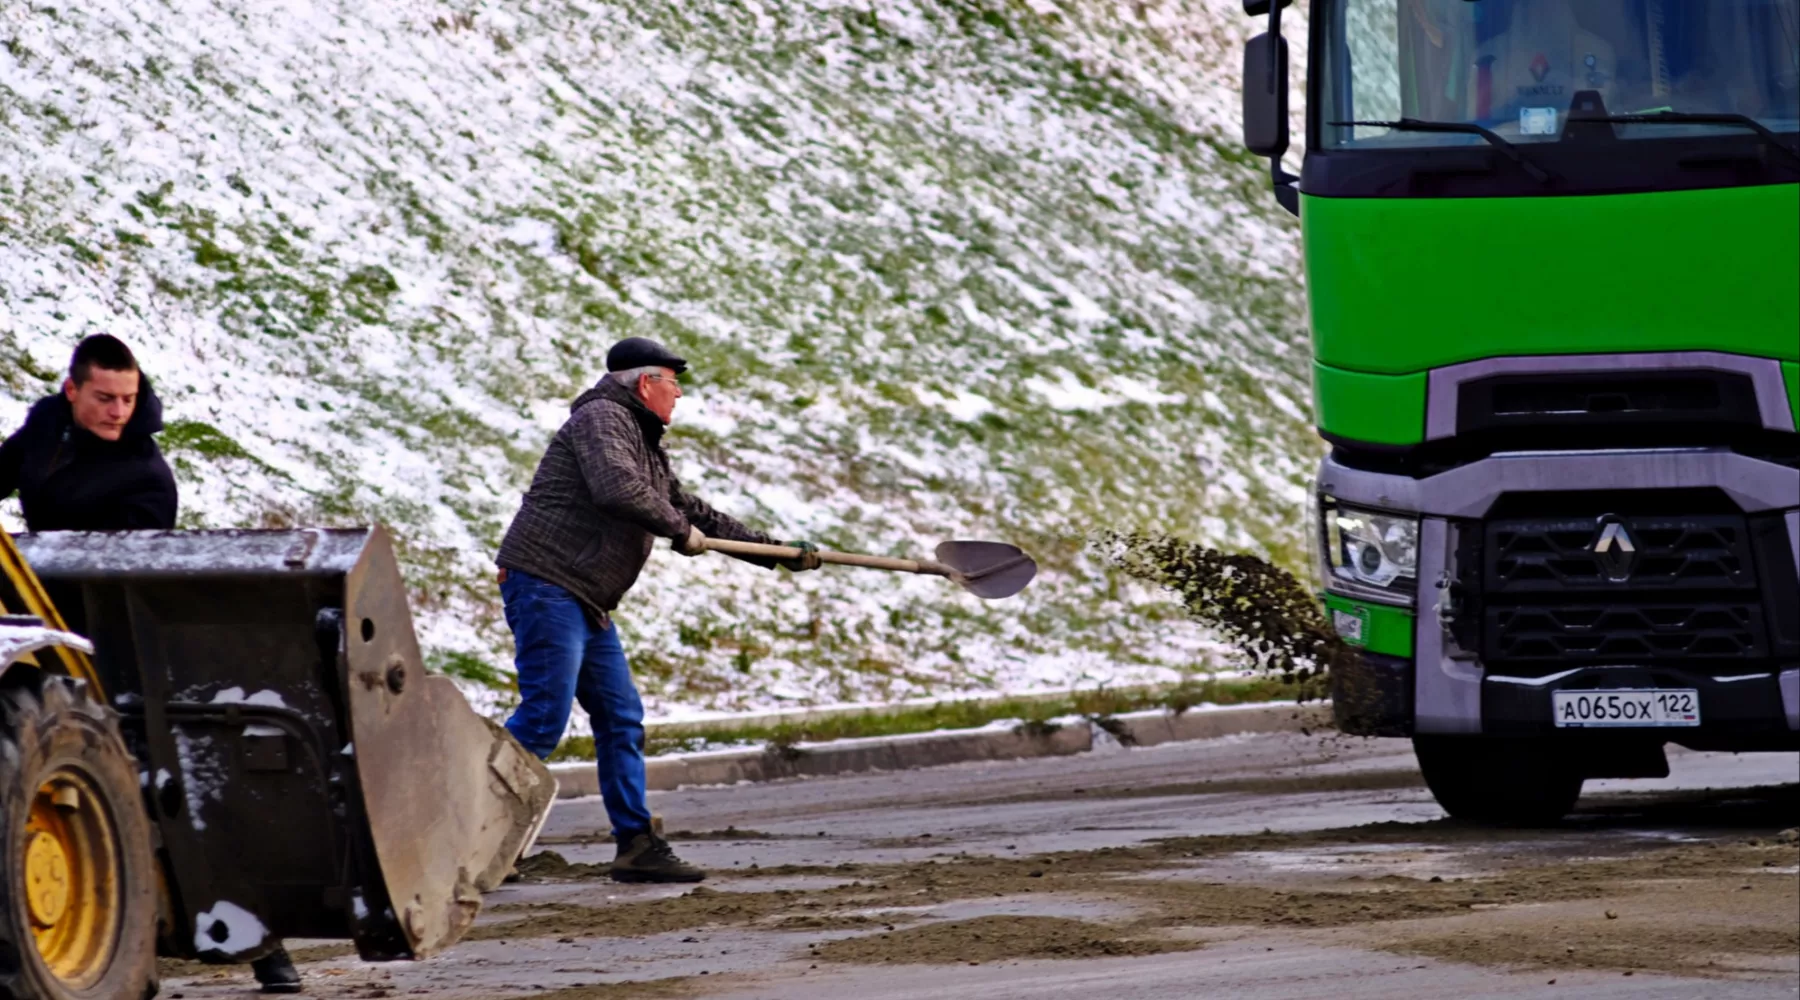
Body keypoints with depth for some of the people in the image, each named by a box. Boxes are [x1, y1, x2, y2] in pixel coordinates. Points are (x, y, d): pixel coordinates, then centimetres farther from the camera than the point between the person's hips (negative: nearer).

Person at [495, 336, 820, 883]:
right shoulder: (603, 419, -8)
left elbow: (693, 512, 30)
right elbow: (618, 490, -26)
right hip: (547, 587, -10)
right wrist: (679, 529, -13)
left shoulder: (646, 447, 23)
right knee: (543, 717, -16)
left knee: (621, 719, 8)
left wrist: (776, 552, 29)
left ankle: (636, 844, 10)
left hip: (587, 606, 10)